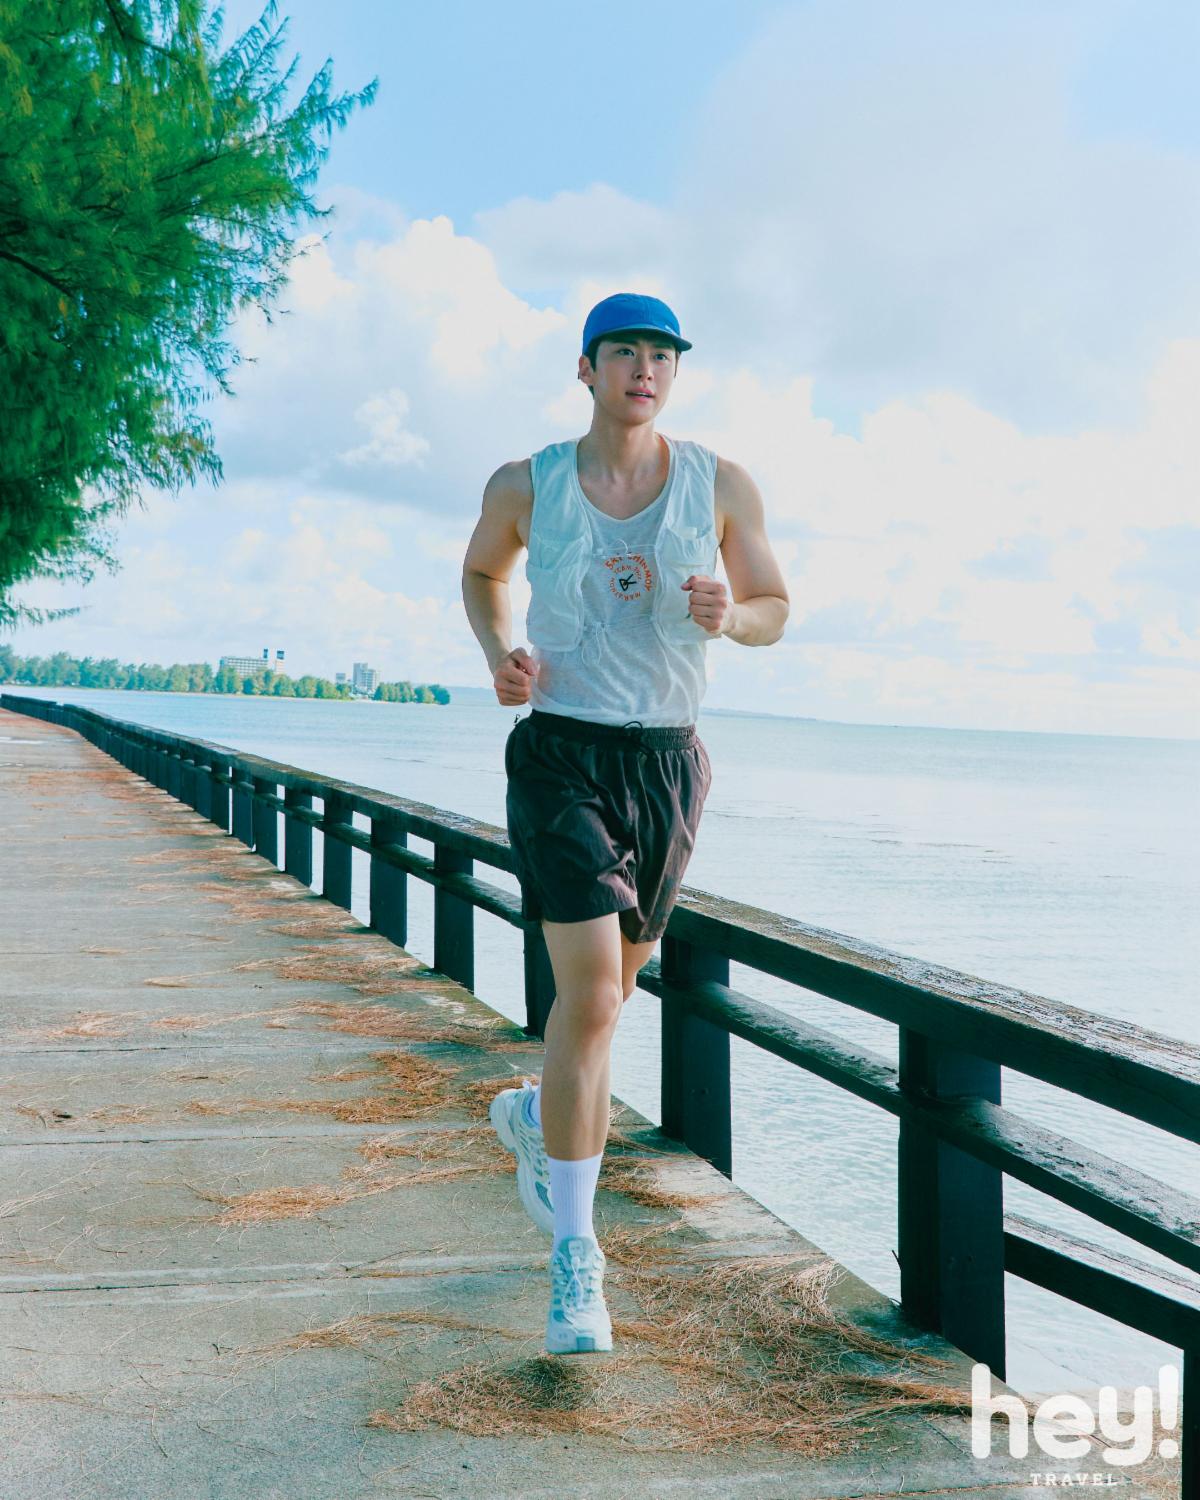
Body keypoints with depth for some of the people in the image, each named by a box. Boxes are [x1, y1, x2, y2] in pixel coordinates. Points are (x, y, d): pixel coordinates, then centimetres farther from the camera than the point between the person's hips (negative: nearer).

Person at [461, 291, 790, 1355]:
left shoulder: (723, 488, 1)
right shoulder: (526, 487, 0)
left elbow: (775, 609, 10)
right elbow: (482, 570, 20)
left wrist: (728, 615, -14)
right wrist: (499, 653, 0)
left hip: (667, 762, 3)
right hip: (560, 755, -3)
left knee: (612, 987, 17)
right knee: (589, 991, -17)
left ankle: (535, 1116, 50)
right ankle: (573, 1251, -7)